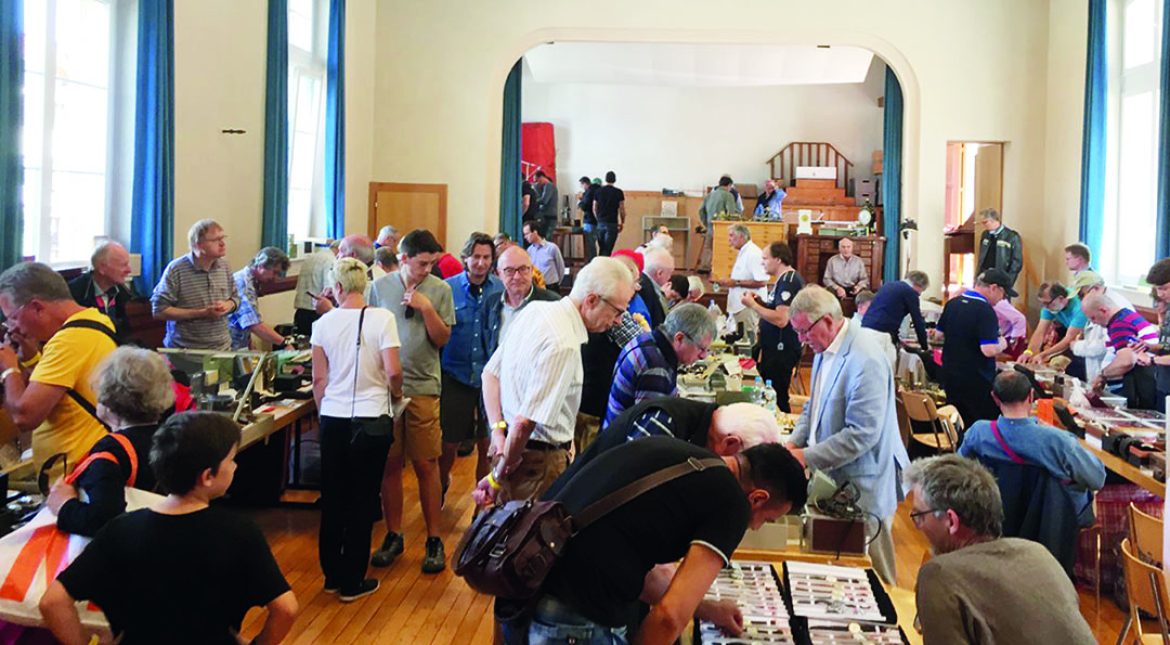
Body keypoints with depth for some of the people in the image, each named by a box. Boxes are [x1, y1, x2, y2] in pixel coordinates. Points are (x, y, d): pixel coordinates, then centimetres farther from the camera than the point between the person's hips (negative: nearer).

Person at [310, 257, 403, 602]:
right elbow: (393, 372, -13)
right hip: (372, 420, -2)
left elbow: (319, 379, 2)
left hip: (333, 420, 3)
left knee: (333, 499, 15)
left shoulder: (323, 323, -1)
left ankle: (333, 576, 25)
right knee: (362, 501, 7)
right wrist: (395, 392, 8)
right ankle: (352, 582, 15)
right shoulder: (382, 319, -9)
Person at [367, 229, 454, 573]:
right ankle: (393, 535, 20)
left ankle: (434, 539, 11)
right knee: (390, 464, 7)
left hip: (423, 387, -1)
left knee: (426, 465, 1)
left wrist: (426, 307, -13)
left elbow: (442, 339, 0)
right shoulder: (380, 287, 3)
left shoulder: (440, 289, 1)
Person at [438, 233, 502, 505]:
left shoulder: (502, 290, 0)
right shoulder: (448, 288, -2)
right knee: (449, 442, 7)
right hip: (456, 377, 0)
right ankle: (441, 485, 38)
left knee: (488, 443, 8)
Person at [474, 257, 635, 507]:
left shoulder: (534, 309, 2)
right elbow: (525, 422, -27)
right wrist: (498, 475, -14)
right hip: (539, 459, -9)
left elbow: (491, 374, 8)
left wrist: (497, 431, 0)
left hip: (508, 443, 9)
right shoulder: (564, 345, -26)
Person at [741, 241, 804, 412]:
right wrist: (760, 302, 9)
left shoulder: (788, 281, -17)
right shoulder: (786, 279, 16)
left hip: (782, 351, -11)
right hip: (776, 348, 11)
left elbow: (781, 319, -25)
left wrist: (753, 305, -18)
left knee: (776, 399, -8)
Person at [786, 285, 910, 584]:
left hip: (863, 490, -8)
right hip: (835, 480, 8)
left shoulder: (865, 362, -23)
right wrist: (793, 443, 2)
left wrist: (807, 457, -21)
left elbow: (862, 434, -25)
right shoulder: (825, 349, 5)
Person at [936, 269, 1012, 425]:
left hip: (950, 376, 8)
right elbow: (989, 350, -25)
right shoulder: (985, 311, -19)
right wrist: (1002, 344, -5)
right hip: (977, 382, -8)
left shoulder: (952, 303, 5)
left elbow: (939, 333, 16)